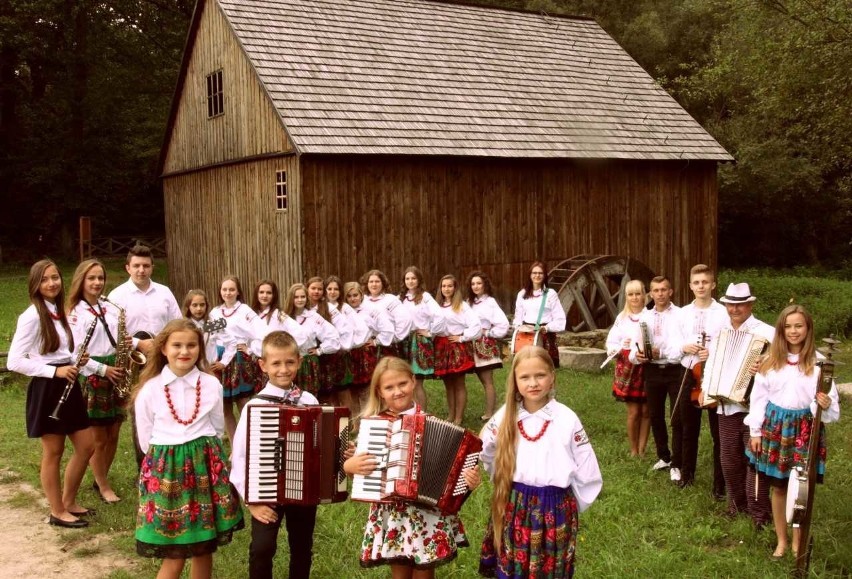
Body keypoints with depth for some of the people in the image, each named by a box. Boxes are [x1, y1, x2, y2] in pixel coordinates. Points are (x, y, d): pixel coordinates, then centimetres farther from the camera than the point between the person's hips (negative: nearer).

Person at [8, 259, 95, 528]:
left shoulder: (60, 313, 12)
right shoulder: (32, 316, -14)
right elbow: (13, 362, -18)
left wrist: (76, 362, 0)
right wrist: (54, 371, -21)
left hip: (67, 386, 8)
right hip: (46, 389, -8)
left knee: (86, 447, 10)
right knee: (53, 452, 3)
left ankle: (69, 502, 26)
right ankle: (57, 512, 16)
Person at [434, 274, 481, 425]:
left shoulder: (462, 305, -3)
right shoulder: (438, 306, 12)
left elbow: (476, 325, -12)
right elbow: (434, 326, 8)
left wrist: (462, 338, -9)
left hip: (457, 347, -5)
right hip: (441, 347, 5)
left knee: (459, 384, 2)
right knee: (448, 384, 11)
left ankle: (458, 418, 6)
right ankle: (450, 417, 19)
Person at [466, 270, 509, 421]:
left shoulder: (490, 302, -10)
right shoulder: (470, 302, 11)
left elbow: (504, 324, -17)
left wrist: (488, 333, -9)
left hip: (486, 345, -7)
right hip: (474, 345, 7)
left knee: (488, 382, -3)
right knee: (483, 381, 11)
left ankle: (489, 415, 1)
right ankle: (488, 413, 17)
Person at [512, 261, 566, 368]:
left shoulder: (550, 294, -1)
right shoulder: (522, 294, 11)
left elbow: (559, 318, -3)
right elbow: (518, 315, 16)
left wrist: (547, 327, -17)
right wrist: (518, 327, -2)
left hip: (545, 335, -3)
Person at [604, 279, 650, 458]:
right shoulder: (621, 318, 7)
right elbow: (611, 342, 5)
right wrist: (620, 348, -15)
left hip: (648, 367, -1)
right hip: (628, 367, 1)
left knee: (646, 411, 6)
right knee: (633, 411, 2)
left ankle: (642, 450, 18)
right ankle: (633, 450, 15)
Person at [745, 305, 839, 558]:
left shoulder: (818, 362, -8)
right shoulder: (770, 360, -2)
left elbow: (830, 402, -8)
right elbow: (759, 397, 2)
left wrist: (827, 404, -31)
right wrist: (755, 431, 1)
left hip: (805, 429, -2)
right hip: (775, 426, 2)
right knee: (778, 487, 11)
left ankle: (797, 543, 23)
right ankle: (781, 540, 27)